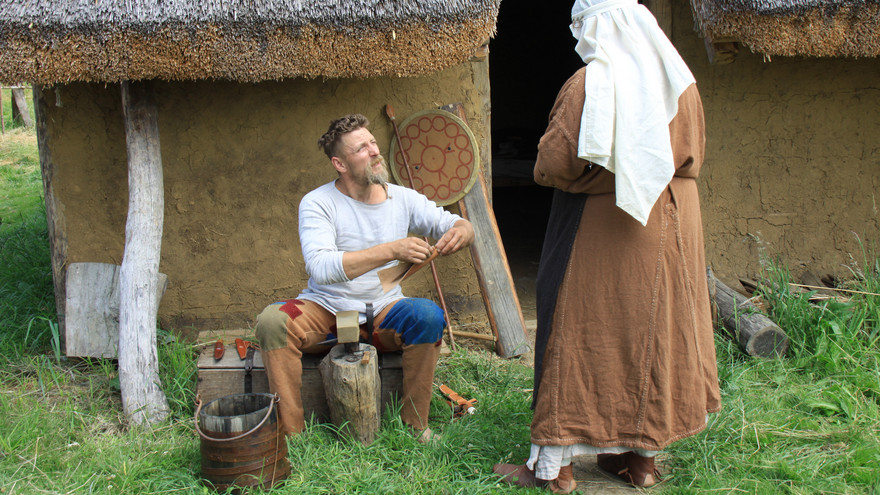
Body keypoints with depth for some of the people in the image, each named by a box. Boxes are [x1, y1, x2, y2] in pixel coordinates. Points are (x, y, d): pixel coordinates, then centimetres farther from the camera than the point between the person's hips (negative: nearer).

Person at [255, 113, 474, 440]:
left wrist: (460, 231, -23)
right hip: (324, 311, -2)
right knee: (272, 320, -30)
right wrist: (391, 251, -35)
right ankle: (290, 432, -18)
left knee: (429, 315, -28)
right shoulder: (318, 203, -10)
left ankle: (415, 424, -11)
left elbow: (458, 224, 5)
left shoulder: (403, 199, 2)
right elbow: (320, 267, -27)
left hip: (382, 312, 2)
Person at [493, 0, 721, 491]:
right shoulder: (679, 81, 4)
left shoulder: (589, 83, -16)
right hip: (668, 225, 6)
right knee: (656, 328, 14)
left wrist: (547, 170, 3)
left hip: (598, 229, -6)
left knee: (581, 331, 3)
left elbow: (554, 162, -18)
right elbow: (693, 155, 12)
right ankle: (643, 455, 23)